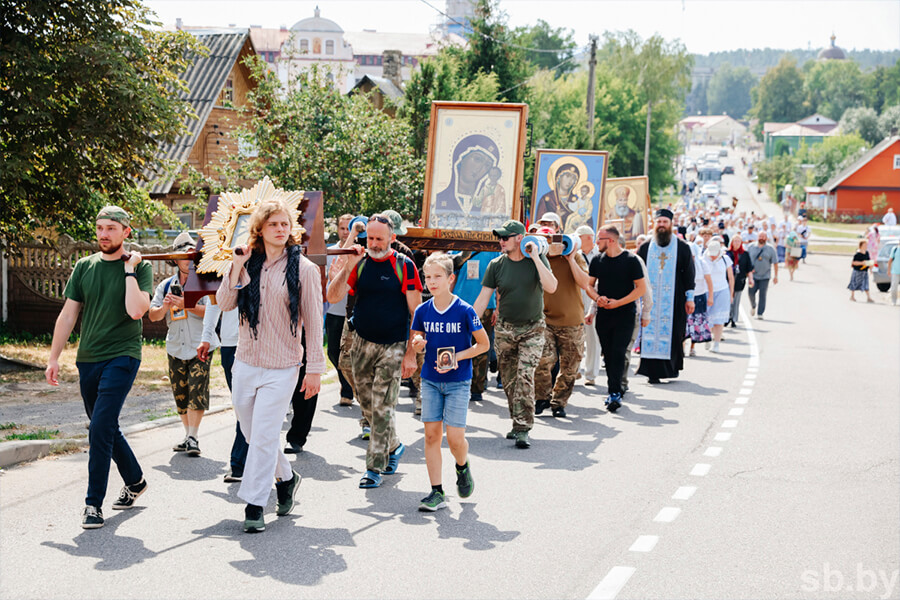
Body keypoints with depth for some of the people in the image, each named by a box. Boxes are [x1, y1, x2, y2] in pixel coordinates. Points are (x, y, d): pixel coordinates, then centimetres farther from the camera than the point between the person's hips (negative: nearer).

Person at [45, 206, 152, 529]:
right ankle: (135, 481, 34)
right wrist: (53, 358, 8)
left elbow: (136, 310, -19)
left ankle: (94, 503, -7)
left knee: (100, 428, -14)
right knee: (105, 428, 14)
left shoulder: (140, 268, -3)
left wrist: (129, 270, -13)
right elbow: (68, 315, 11)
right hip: (88, 358, 5)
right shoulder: (84, 267, 9)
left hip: (122, 357, -5)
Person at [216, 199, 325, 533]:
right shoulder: (248, 264, 5)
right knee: (252, 433, 14)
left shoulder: (303, 268, -6)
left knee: (263, 437, -6)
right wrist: (236, 267, -13)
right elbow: (224, 303, -2)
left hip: (282, 368, -4)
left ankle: (254, 506, 4)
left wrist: (315, 368, -5)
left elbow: (313, 321, -4)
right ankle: (285, 477, 37)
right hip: (246, 363, 4)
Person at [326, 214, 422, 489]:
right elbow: (333, 297, -6)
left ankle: (374, 467, 2)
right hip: (362, 343, 4)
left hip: (393, 346, -4)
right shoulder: (359, 263, 4)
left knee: (382, 408, -6)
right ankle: (394, 446, 34)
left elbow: (416, 311, -6)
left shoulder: (404, 265, -6)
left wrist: (411, 352, -11)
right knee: (368, 406, 12)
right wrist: (348, 266, -17)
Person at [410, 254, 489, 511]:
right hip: (430, 380, 3)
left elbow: (484, 344, -3)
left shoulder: (465, 311, -11)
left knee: (455, 437, -7)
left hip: (458, 381, -3)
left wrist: (457, 357, -15)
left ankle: (463, 468, 27)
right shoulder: (422, 311, 1)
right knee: (431, 434, 1)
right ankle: (437, 492, 8)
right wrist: (417, 344, -11)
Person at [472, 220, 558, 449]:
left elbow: (551, 287, -20)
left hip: (532, 329, -3)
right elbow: (483, 297, 1)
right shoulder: (496, 265, -1)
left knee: (525, 377, -15)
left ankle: (522, 428, -13)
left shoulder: (538, 260, -5)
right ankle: (518, 422, 23)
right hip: (504, 329, 3)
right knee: (508, 380, 7)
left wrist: (535, 257, -19)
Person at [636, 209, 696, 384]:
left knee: (673, 333, 0)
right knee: (651, 332, -3)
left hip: (674, 300, -1)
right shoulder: (645, 248, 8)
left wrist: (689, 298, -1)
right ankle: (653, 371, -1)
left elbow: (689, 273, 3)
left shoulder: (682, 247, 4)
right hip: (650, 300, 1)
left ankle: (671, 367, 14)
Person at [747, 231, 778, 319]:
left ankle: (760, 314, 1)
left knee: (763, 295, -4)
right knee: (751, 293, -2)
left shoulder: (770, 249, 1)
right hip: (753, 275, 1)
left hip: (765, 276, -1)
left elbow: (775, 263, 2)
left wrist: (775, 276, -2)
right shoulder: (752, 247, 5)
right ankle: (753, 306, 29)